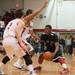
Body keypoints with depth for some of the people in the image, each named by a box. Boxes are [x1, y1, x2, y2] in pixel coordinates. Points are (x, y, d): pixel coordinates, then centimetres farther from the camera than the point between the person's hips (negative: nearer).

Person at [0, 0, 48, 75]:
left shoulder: (13, 21, 31)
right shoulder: (21, 21, 7)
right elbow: (17, 32, -11)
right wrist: (21, 43, -21)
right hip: (12, 40, -8)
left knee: (9, 55, 32)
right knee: (26, 55, -1)